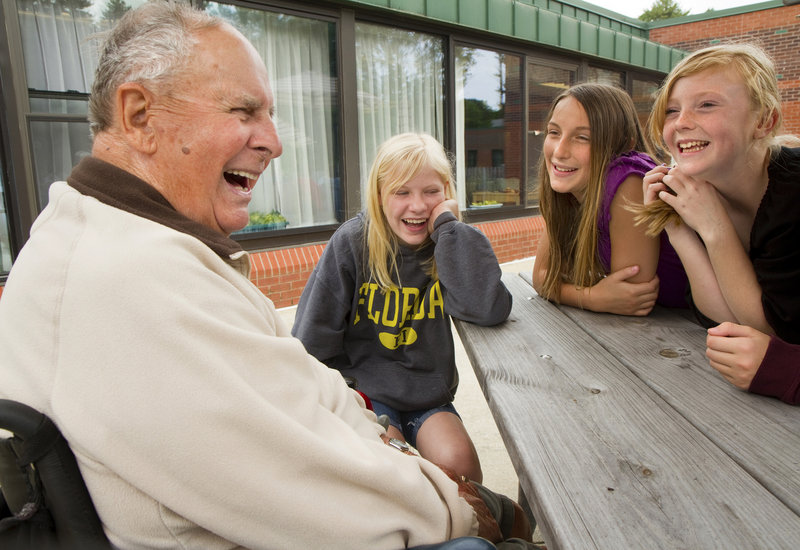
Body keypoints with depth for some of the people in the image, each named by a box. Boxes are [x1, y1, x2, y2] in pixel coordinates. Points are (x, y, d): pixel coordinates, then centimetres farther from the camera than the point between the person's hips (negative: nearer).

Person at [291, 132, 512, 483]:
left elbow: (490, 310, -24)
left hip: (428, 396, 2)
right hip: (364, 391, -1)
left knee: (458, 463, -21)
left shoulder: (448, 246, -5)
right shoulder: (351, 243, -10)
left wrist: (448, 226, -21)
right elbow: (313, 339, -3)